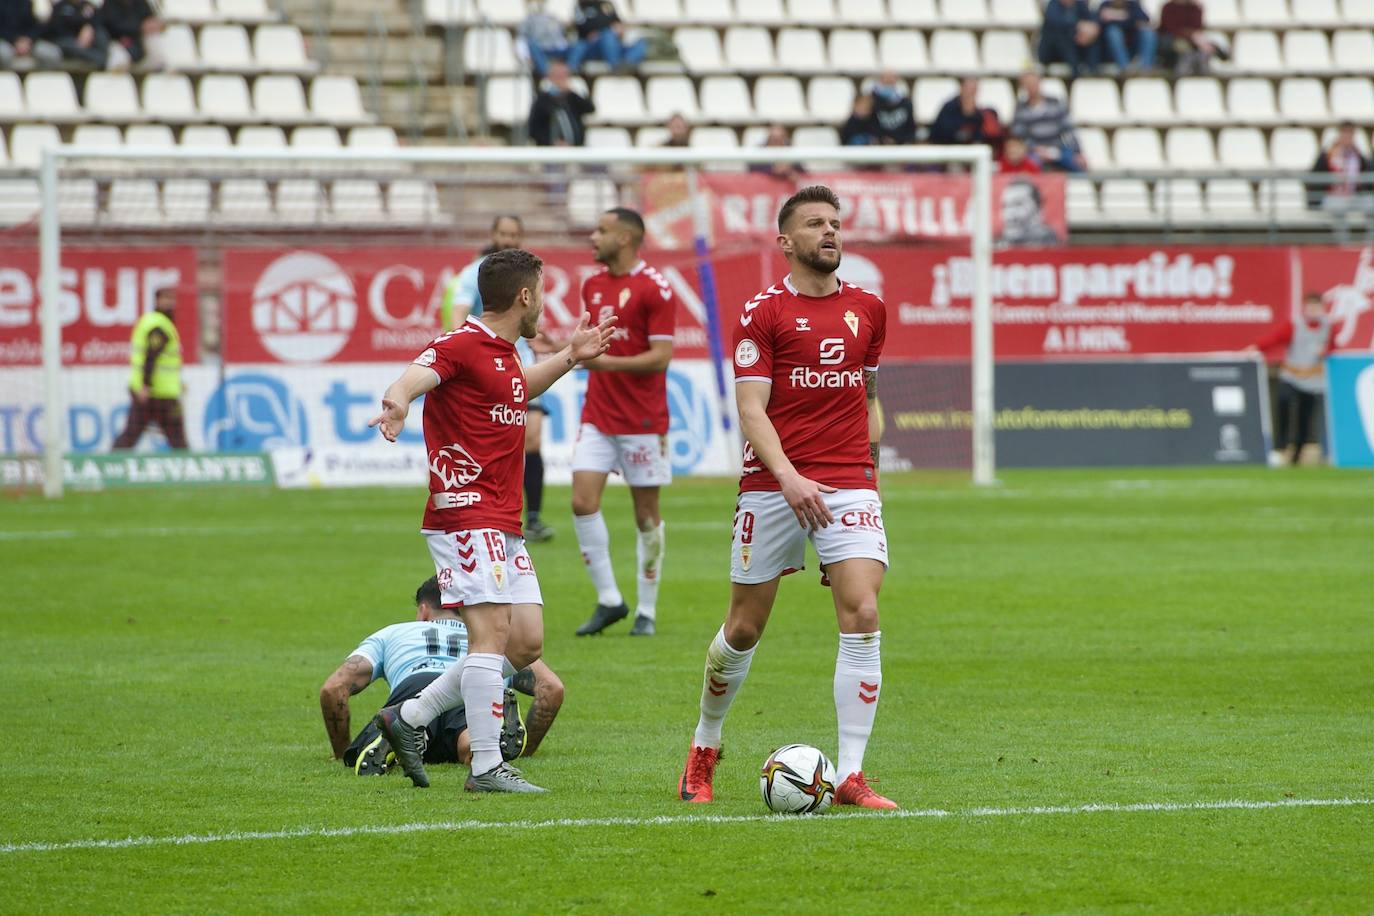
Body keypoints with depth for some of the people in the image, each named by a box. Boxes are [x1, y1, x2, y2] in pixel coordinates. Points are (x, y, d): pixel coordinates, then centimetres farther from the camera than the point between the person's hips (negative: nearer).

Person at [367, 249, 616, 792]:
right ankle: (487, 767, -13)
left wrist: (570, 357, 33)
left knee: (527, 644, 7)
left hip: (504, 525, 10)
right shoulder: (461, 345, -10)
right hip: (466, 516, -10)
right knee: (493, 633, -15)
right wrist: (396, 402, -47)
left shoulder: (503, 350, 19)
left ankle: (408, 717, 15)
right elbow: (409, 381, -25)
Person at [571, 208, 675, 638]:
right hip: (597, 416, 6)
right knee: (583, 502, -8)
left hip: (642, 420, -6)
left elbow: (661, 357, -16)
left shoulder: (654, 288, -12)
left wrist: (607, 362, -25)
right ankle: (609, 600, 2)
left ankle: (646, 612, 12)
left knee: (646, 513, 2)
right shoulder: (593, 285, 10)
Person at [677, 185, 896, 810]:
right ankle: (703, 748, 29)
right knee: (744, 627, 5)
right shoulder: (763, 312, -2)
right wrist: (789, 477, -22)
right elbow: (751, 409, -9)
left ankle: (850, 775, -13)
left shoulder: (867, 309, 12)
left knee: (861, 615, -14)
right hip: (773, 487, -3)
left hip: (850, 485, 3)